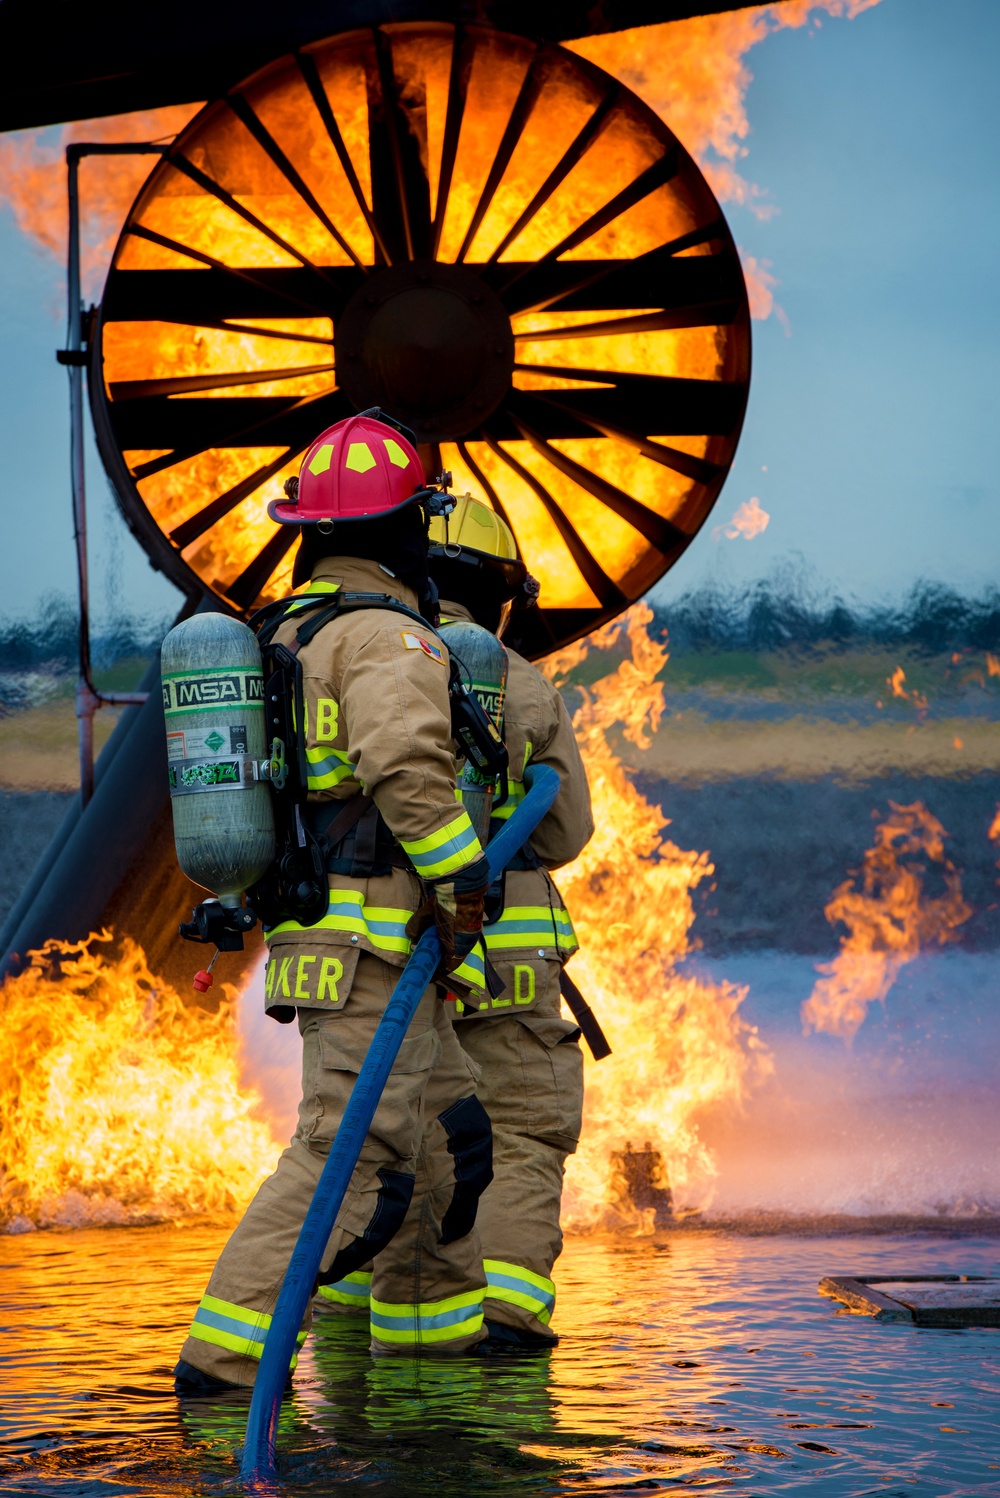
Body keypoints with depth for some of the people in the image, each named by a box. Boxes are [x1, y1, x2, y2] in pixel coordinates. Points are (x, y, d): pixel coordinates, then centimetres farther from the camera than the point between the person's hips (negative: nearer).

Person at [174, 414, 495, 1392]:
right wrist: (463, 879, -21)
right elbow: (406, 761, -28)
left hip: (312, 940, 10)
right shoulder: (386, 635, -11)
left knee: (446, 1129, 18)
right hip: (374, 951, -10)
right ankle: (223, 1348, -15)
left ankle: (430, 1324, 24)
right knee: (352, 1161, -12)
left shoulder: (286, 639, 18)